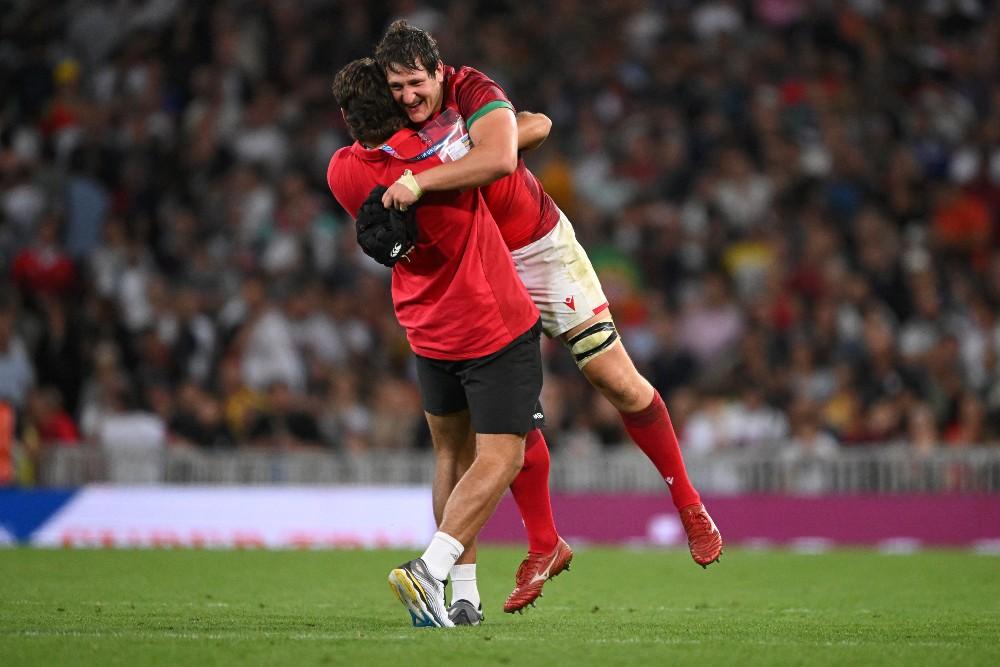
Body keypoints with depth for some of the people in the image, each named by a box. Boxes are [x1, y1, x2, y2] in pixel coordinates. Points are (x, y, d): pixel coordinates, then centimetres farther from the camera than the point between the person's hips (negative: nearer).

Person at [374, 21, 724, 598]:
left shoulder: (474, 91, -21)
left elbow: (499, 158, -41)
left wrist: (419, 182, -46)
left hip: (541, 248, -4)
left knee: (617, 379, -2)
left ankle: (688, 504, 14)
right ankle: (544, 545, 10)